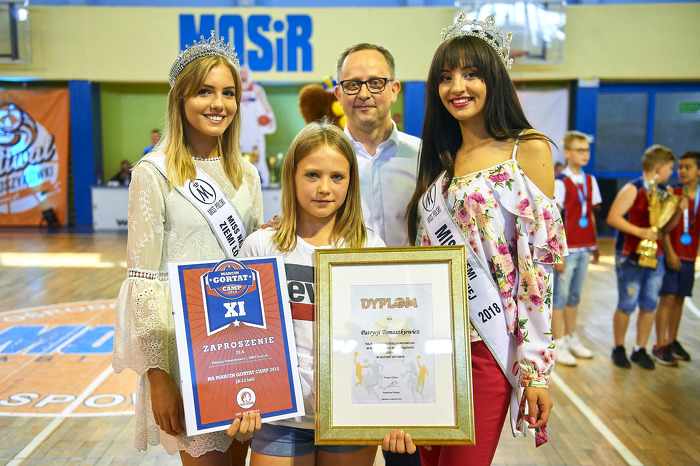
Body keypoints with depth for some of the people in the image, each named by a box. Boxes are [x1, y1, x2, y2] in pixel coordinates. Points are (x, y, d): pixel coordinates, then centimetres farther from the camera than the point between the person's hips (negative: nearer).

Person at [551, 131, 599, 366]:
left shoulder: (590, 181, 11)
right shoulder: (560, 182, -10)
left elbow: (591, 215, 16)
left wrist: (594, 245, 13)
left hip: (584, 249, 6)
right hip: (567, 249, -6)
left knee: (575, 296, 15)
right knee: (560, 297, 1)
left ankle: (571, 338, 27)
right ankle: (558, 344, 9)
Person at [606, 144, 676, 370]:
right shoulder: (633, 189, -10)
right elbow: (613, 217, -17)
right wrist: (640, 231, -22)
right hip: (631, 257, -6)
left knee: (650, 306, 8)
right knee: (626, 305, 1)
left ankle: (640, 350, 21)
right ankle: (619, 349, 17)